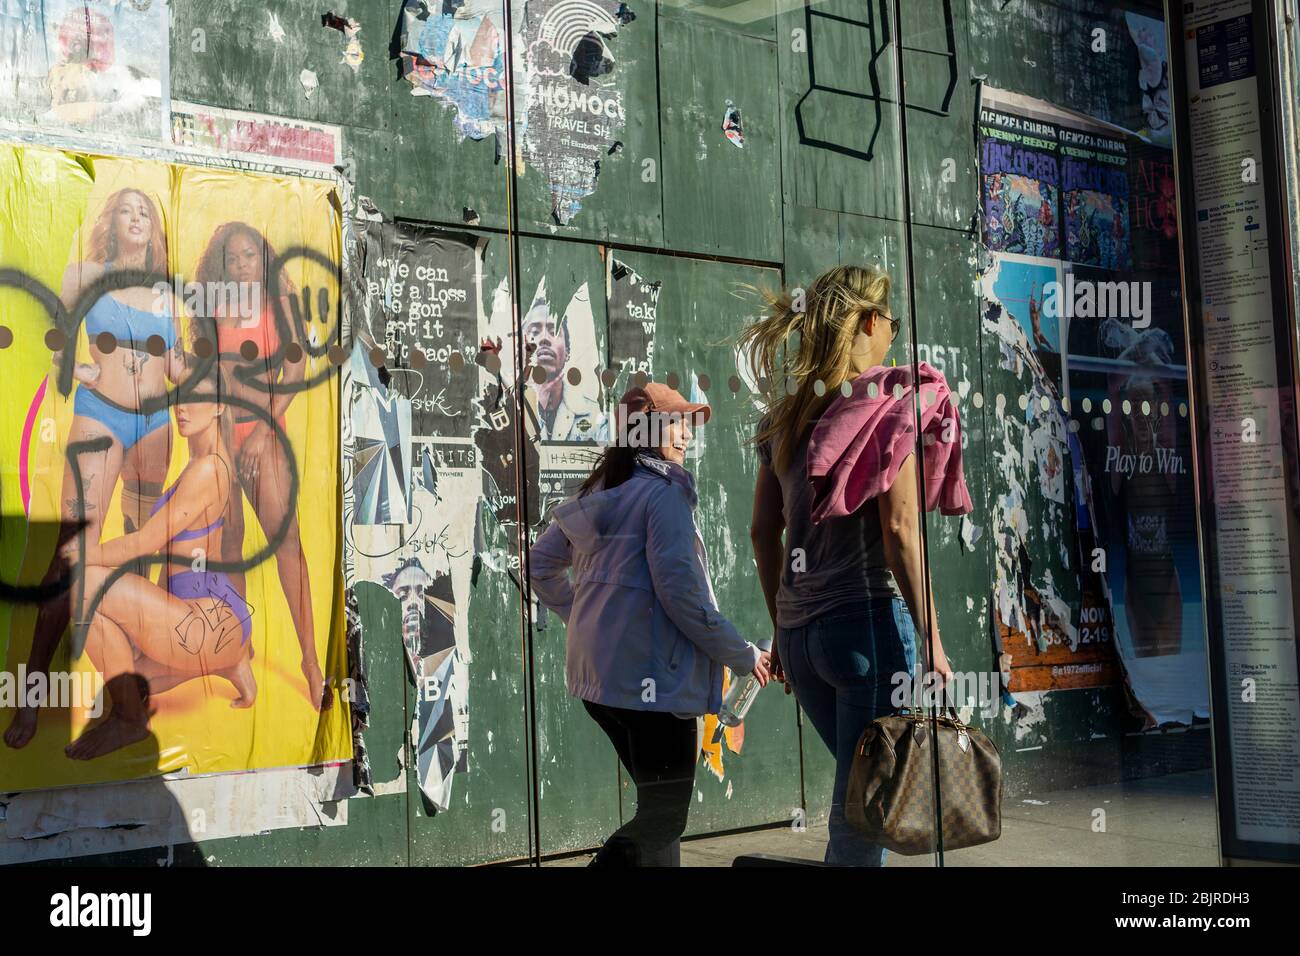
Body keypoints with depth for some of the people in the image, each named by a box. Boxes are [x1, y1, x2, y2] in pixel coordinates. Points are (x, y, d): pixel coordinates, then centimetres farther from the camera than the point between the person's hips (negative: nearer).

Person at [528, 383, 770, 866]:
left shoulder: (597, 492, 13)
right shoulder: (664, 492, -12)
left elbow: (541, 563, 19)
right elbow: (680, 591, -19)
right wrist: (743, 655, -9)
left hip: (599, 672, 9)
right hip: (653, 675, -9)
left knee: (659, 807, 18)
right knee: (664, 818, -2)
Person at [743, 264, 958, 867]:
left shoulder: (785, 414, 13)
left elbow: (763, 532, 14)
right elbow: (899, 529, -14)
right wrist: (931, 639, -12)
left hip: (800, 631, 7)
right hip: (871, 619, -7)